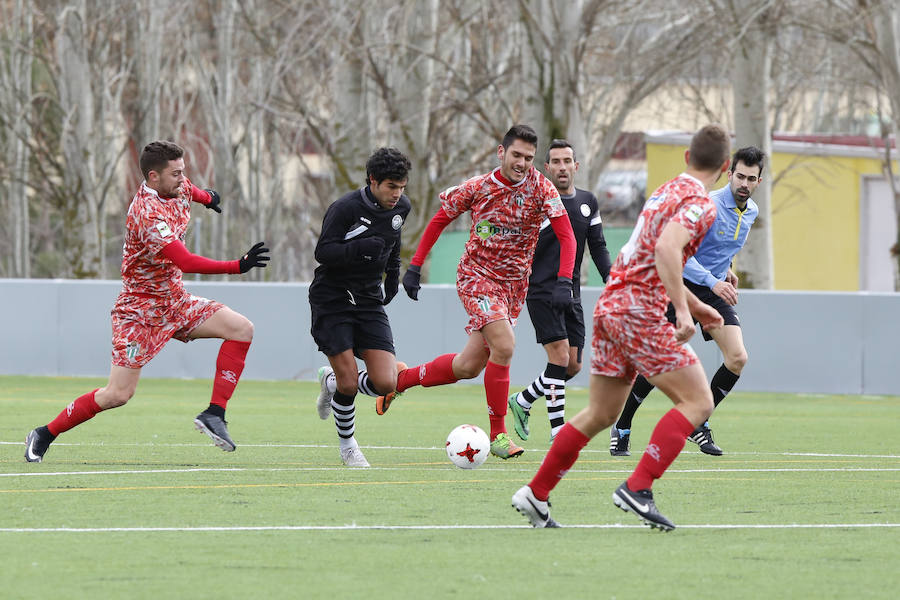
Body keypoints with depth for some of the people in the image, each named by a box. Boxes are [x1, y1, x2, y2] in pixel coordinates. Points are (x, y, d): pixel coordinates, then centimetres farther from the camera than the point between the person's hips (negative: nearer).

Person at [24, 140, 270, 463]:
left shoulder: (177, 189, -2)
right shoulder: (148, 213, -29)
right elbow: (185, 262, -38)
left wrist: (206, 196, 45)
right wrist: (237, 266, -42)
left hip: (175, 302, 8)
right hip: (140, 309, -8)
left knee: (242, 329, -8)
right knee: (118, 394, -11)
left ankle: (214, 414, -7)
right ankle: (44, 435, 7)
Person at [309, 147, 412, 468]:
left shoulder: (400, 207, 3)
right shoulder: (345, 208, -18)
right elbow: (323, 251, -20)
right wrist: (359, 249, -34)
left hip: (369, 301, 5)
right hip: (332, 299, -5)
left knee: (385, 383, -9)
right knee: (349, 383, -11)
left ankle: (331, 381, 23)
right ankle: (347, 445, 16)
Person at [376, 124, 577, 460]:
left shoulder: (540, 187, -9)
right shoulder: (477, 187, -8)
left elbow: (566, 235, -13)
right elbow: (440, 219, 5)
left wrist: (563, 282, -26)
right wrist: (415, 266, 1)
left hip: (514, 285, 3)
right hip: (476, 277, -3)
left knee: (470, 365, 6)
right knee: (504, 344, -25)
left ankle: (401, 379, 31)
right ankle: (498, 434, -15)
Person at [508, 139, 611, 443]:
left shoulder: (588, 202, 10)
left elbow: (598, 247, 14)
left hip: (571, 294, 7)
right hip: (541, 291, -6)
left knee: (573, 366, 7)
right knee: (560, 357, -16)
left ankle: (522, 402, 28)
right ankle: (558, 431, -12)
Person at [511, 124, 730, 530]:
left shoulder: (667, 192, 20)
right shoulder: (700, 203, -9)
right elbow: (666, 248, -28)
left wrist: (695, 305, 33)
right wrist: (683, 310, -30)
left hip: (611, 303, 9)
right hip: (640, 310, -9)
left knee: (600, 414, 16)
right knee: (697, 402, -7)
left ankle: (535, 495, 18)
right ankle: (637, 489, -17)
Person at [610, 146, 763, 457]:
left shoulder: (751, 212, 5)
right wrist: (712, 282, -34)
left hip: (717, 289, 6)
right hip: (685, 287, -6)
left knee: (737, 358, -12)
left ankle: (698, 424, 3)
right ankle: (621, 429, 13)